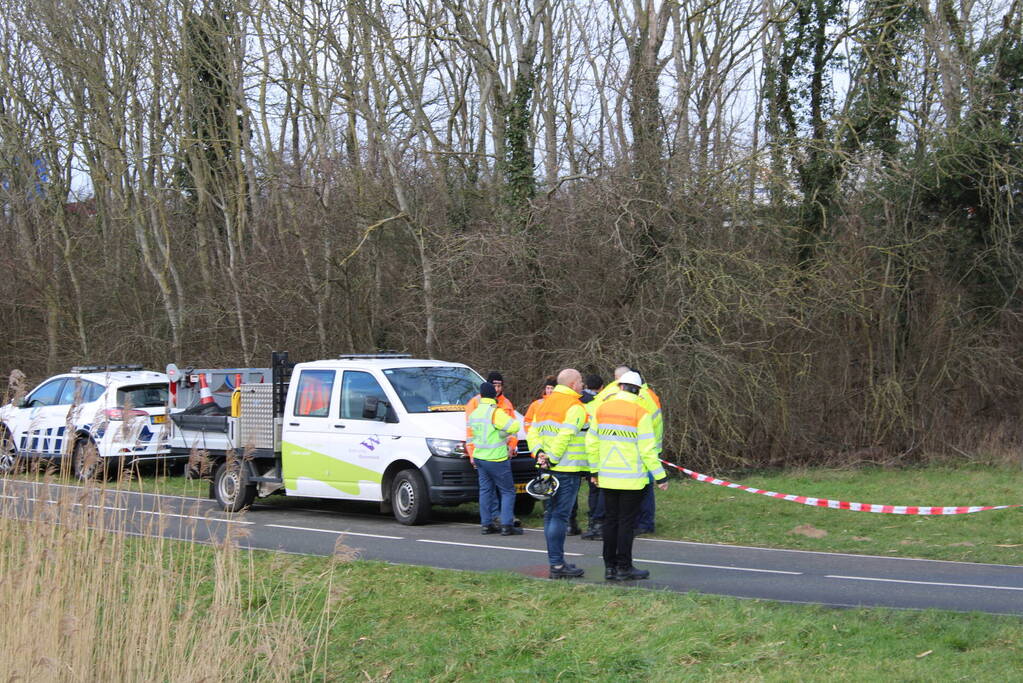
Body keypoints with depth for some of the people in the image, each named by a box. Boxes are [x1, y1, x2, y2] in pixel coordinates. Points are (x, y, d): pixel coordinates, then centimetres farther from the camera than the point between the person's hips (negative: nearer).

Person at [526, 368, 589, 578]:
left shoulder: (544, 404, 17)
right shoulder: (575, 407, -10)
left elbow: (532, 433, 10)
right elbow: (564, 437, -20)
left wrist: (539, 453, -2)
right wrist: (552, 459, -17)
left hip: (548, 468, 8)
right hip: (567, 470, -8)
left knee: (551, 514, 12)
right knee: (560, 516, -7)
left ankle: (555, 561, 17)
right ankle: (557, 565, -6)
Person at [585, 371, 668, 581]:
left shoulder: (602, 409, 5)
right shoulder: (640, 412, -11)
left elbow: (591, 443, 10)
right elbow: (647, 449, -14)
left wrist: (595, 470, 20)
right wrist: (660, 476, -7)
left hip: (607, 477, 5)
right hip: (632, 478, -5)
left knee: (610, 520, 12)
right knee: (627, 521, 1)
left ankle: (610, 566, 16)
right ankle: (624, 568, 4)